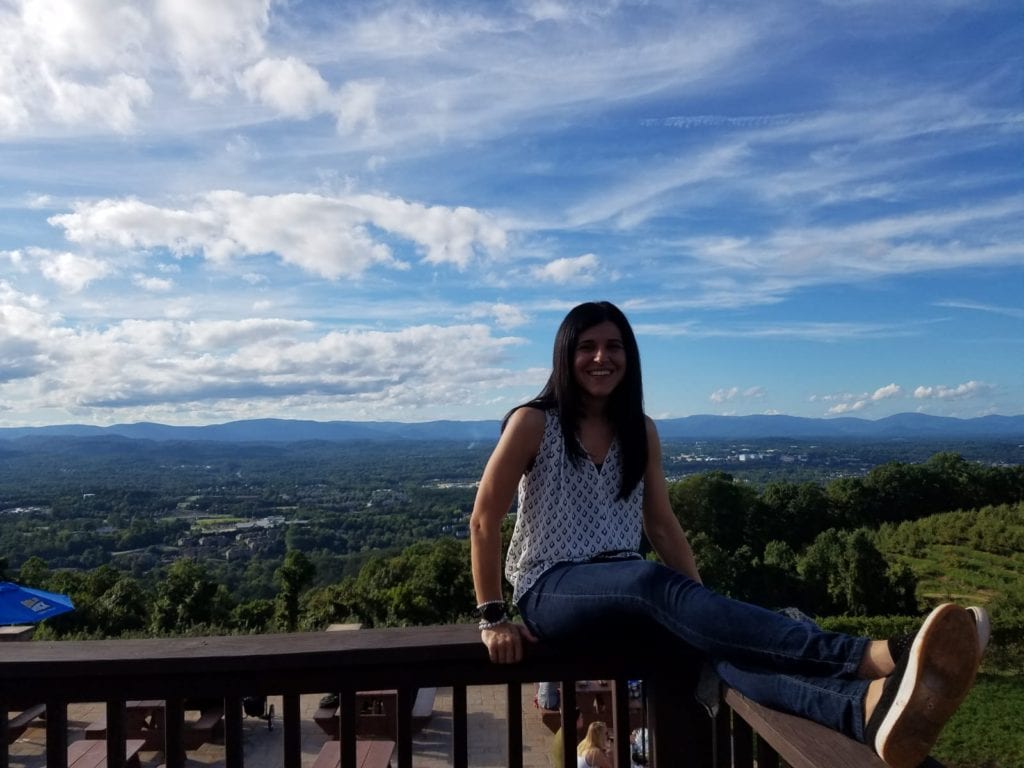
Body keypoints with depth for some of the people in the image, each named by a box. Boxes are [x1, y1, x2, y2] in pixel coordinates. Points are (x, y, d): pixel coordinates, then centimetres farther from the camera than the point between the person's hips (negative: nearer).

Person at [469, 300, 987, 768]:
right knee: (652, 582, -38)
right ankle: (872, 657, -54)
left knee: (697, 626, -32)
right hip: (551, 591, -4)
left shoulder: (640, 430, 8)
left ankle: (870, 709, -61)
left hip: (628, 591, 4)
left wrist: (705, 607, 0)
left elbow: (662, 526, 10)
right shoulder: (533, 423, -6)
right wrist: (492, 619, -9)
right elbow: (484, 520, -6)